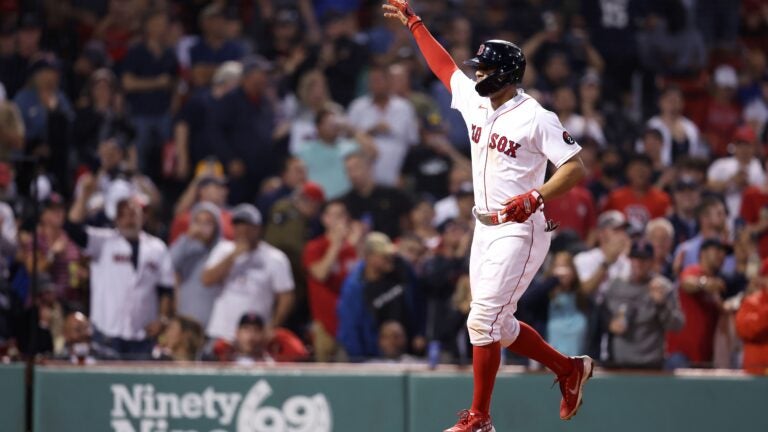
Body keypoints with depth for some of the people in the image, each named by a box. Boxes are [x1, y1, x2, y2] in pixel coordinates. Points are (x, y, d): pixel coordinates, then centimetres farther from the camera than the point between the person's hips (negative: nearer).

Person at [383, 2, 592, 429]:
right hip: (485, 229, 9)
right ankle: (569, 369, 30)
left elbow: (576, 167, -18)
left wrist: (536, 196, -31)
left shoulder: (536, 117, -15)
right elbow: (444, 65, 22)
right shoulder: (475, 101, 7)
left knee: (484, 321, -11)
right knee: (498, 325, 13)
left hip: (520, 230, -9)